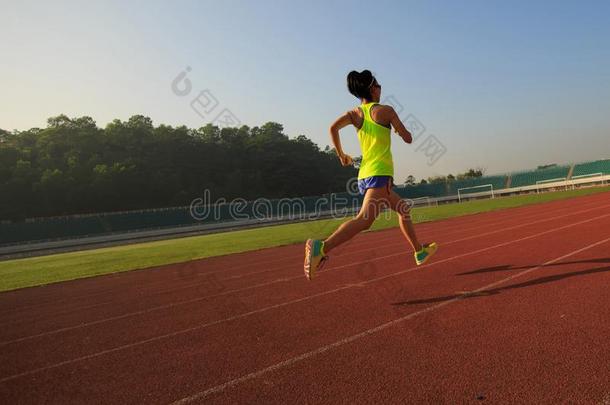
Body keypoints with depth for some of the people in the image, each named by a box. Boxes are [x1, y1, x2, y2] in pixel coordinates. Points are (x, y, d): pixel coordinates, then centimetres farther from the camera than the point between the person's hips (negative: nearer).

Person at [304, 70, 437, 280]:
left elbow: (333, 127, -5)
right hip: (379, 174, -8)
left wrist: (341, 154, 7)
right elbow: (408, 138, 2)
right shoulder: (385, 110, -1)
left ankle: (419, 251, 36)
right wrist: (399, 128, 23)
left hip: (364, 175, 8)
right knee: (364, 219, -23)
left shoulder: (355, 113, 12)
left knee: (404, 209, 25)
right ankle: (322, 247, -42)